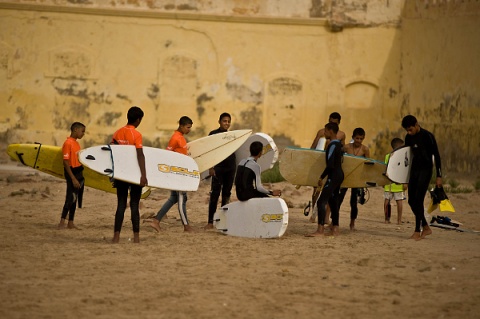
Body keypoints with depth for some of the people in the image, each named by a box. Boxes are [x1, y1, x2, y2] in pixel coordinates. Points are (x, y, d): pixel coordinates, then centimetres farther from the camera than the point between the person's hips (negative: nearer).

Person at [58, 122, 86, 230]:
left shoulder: (76, 143, 13)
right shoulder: (68, 143, -15)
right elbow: (66, 162, -19)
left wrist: (81, 177, 16)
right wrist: (73, 179, -21)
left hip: (78, 174, 9)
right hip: (72, 174, -9)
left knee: (74, 198, 11)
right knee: (70, 198, -10)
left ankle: (70, 223, 16)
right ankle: (62, 222, -8)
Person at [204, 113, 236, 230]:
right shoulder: (213, 134, 0)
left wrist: (235, 167, 16)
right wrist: (210, 167, -11)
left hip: (230, 168, 5)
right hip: (218, 168, -5)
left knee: (226, 194, 6)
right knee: (215, 194, -7)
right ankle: (210, 221, -6)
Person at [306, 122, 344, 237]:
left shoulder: (332, 145, -16)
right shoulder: (339, 144, 13)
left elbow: (330, 164, -22)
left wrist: (321, 177, -16)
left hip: (333, 176, -10)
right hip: (339, 175, 10)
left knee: (322, 201, -14)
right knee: (333, 201, 15)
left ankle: (320, 230, -20)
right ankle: (335, 228, 18)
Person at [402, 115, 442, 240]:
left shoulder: (427, 136, -13)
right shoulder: (409, 137, 7)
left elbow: (436, 156, -11)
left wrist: (439, 176, -13)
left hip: (425, 170, -7)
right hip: (414, 170, 7)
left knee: (418, 200, -12)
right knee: (412, 200, 5)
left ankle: (417, 231, -8)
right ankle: (426, 227, 17)